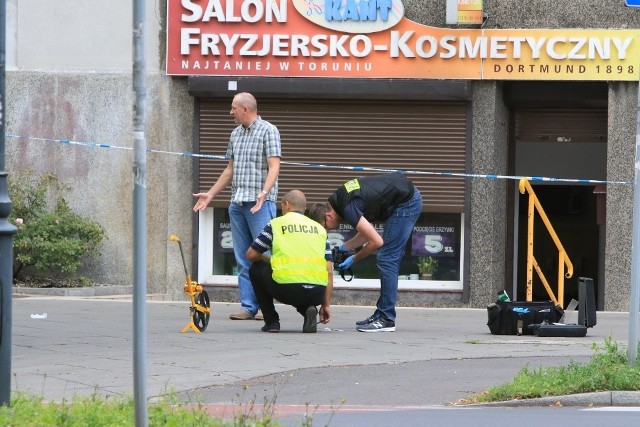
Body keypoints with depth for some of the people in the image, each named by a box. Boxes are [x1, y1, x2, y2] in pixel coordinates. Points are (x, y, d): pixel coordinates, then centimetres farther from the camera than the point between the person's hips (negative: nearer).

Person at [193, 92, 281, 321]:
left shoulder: (268, 131, -3)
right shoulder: (236, 134, 19)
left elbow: (274, 167, -12)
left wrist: (263, 193, -26)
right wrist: (210, 194, 22)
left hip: (260, 203, -7)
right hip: (237, 203, 7)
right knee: (243, 258, 4)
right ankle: (248, 306, 5)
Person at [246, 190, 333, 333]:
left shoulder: (276, 224, 11)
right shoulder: (320, 229, 19)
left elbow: (251, 255, 16)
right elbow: (329, 271, 15)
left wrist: (270, 261, 36)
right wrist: (326, 305, 20)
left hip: (286, 289, -4)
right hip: (316, 294, 4)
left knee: (256, 269, 26)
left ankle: (271, 321, 18)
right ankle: (308, 310, 5)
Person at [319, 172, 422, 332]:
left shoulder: (348, 208, -21)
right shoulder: (339, 197, 8)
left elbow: (376, 241, -20)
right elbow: (366, 233, 20)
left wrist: (354, 259, -6)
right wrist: (343, 247, 12)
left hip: (406, 203, -10)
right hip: (409, 199, 10)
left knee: (386, 258, -8)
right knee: (389, 258, 12)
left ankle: (386, 319, -7)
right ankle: (382, 314, 16)